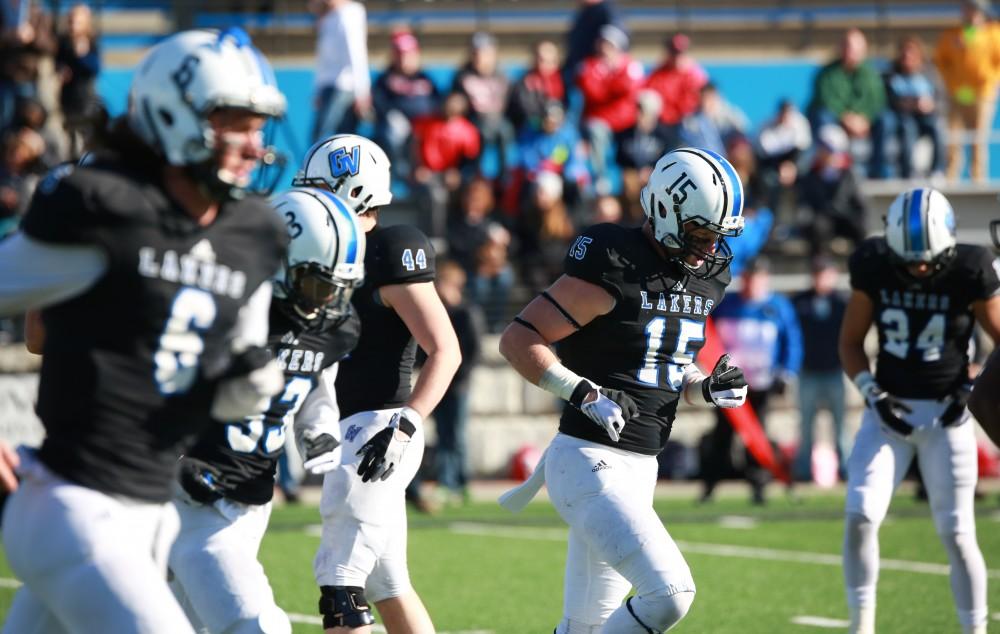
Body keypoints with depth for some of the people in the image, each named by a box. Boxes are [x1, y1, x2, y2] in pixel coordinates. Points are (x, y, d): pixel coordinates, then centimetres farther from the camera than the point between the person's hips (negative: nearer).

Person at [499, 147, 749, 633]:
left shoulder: (704, 279, 9)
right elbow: (518, 340, -13)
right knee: (670, 593, -21)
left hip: (639, 466, 9)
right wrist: (587, 395, -22)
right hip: (589, 464, -9)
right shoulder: (613, 270, -15)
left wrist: (705, 388, 1)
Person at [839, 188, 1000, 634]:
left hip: (945, 414, -2)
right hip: (889, 410, 2)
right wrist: (872, 394, -10)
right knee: (860, 517, -12)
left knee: (956, 534, -1)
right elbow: (851, 342, 4)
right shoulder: (874, 270, -7)